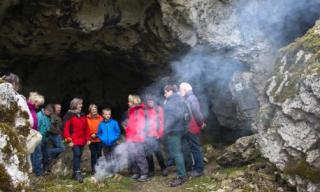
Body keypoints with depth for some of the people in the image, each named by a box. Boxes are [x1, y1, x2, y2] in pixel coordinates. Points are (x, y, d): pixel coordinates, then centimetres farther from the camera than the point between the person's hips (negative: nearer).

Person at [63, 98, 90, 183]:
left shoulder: (83, 115, 14)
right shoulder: (69, 115, -6)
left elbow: (86, 128, 16)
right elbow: (66, 129, -10)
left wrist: (88, 139, 10)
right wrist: (69, 140, -14)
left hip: (82, 140, 6)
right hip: (74, 140, -6)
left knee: (79, 156, 9)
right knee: (77, 154, -18)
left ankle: (75, 173, 19)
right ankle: (78, 173, -21)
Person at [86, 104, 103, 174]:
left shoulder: (100, 118, 0)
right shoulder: (87, 118, -3)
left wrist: (97, 134, -11)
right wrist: (91, 135, -11)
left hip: (99, 139, 1)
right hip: (91, 139, -1)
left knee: (99, 153, 2)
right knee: (93, 154, 2)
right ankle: (93, 169, 10)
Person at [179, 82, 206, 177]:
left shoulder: (191, 98, -16)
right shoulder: (188, 99, 14)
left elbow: (197, 112, -21)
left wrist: (201, 122, -12)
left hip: (193, 129, -10)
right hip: (190, 129, 10)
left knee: (195, 149, -3)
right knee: (194, 149, 15)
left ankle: (199, 169, 3)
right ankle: (197, 167, 24)